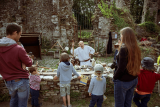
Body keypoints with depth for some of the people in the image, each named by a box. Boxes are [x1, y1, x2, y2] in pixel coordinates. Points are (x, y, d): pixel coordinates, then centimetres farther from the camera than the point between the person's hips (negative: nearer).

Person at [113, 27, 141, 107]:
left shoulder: (124, 49, -22)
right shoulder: (136, 48, 1)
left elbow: (121, 68, -21)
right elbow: (137, 64, 10)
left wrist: (115, 77, -7)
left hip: (123, 81, -7)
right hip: (133, 80, 7)